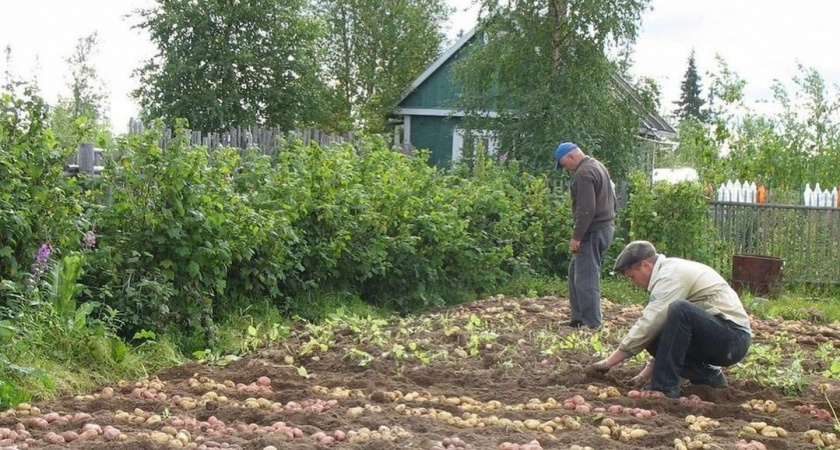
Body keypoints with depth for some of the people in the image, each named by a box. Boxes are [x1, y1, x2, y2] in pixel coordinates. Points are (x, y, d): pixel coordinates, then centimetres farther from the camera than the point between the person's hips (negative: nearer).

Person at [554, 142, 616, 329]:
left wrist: (577, 237, -21)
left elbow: (586, 209, -23)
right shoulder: (598, 166, 17)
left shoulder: (584, 173, -16)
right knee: (575, 272, 18)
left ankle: (592, 324, -8)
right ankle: (578, 318, 21)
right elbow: (612, 200, 23)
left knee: (586, 278, -9)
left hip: (593, 231, -11)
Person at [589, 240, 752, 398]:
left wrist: (610, 361, -13)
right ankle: (709, 377, 7)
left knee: (679, 310, -31)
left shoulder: (670, 275, -16)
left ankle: (665, 386, -24)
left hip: (734, 338, -10)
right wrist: (650, 369, 11)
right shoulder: (669, 270, 14)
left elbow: (648, 324, -20)